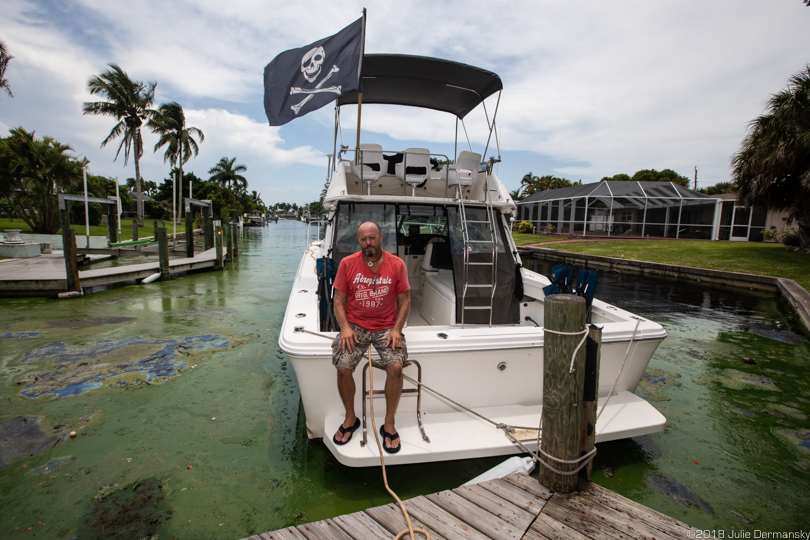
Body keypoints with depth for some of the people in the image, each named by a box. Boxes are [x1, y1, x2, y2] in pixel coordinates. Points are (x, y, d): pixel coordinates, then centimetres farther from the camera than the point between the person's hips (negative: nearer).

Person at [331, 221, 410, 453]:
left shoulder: (397, 264, -1)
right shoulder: (347, 263, 0)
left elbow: (404, 300, 2)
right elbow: (339, 300, 3)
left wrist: (396, 329, -9)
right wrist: (345, 327, -11)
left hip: (386, 327, 0)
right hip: (355, 325, 1)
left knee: (395, 367, -23)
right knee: (343, 368, -19)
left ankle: (389, 424, 1)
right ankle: (350, 418, 10)